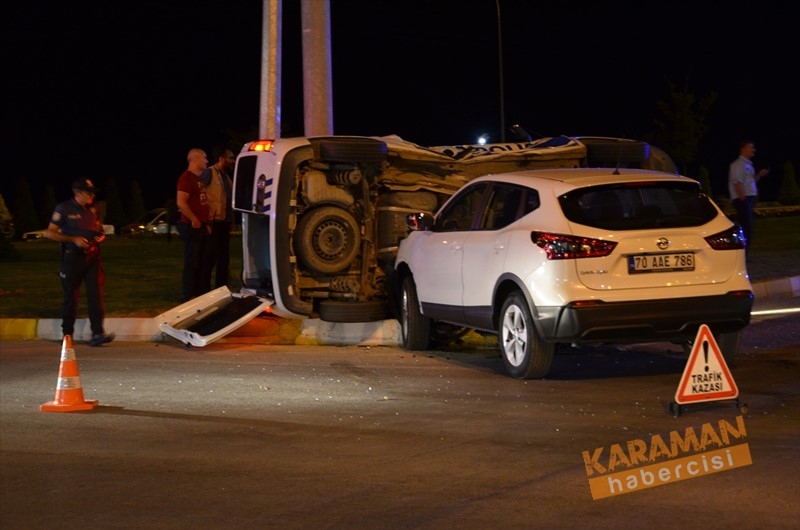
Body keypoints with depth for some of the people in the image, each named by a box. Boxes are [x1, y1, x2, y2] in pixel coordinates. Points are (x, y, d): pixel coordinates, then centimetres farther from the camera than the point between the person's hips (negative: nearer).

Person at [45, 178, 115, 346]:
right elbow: (50, 233, -6)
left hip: (92, 255, 4)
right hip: (73, 257, -4)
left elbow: (99, 230, 25)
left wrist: (100, 237, 1)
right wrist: (74, 239, -16)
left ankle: (97, 334, -12)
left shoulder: (92, 209, 12)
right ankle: (67, 335, 14)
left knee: (95, 293, -8)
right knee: (71, 296, 3)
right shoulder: (64, 209, -4)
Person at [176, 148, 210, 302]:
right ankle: (189, 296, -2)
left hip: (201, 226, 9)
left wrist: (206, 222, 15)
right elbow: (181, 203, -21)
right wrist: (194, 220, -19)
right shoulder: (187, 177, -12)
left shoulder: (199, 178, 17)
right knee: (192, 262, -6)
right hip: (192, 226, -9)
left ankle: (201, 293, 17)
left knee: (202, 262, 12)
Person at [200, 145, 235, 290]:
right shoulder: (209, 173, -8)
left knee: (224, 256, 11)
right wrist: (206, 213, -17)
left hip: (225, 221, 8)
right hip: (214, 222, -8)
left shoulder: (226, 175, 18)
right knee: (210, 256, -6)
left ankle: (221, 288, 17)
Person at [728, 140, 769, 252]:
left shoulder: (748, 164, 19)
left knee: (747, 228, 10)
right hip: (742, 199, -10)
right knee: (746, 227, -13)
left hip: (749, 198, 10)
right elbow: (737, 183, -17)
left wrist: (759, 175, 10)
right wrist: (743, 199, -21)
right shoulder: (738, 164, -10)